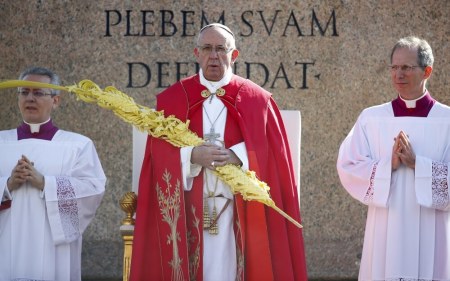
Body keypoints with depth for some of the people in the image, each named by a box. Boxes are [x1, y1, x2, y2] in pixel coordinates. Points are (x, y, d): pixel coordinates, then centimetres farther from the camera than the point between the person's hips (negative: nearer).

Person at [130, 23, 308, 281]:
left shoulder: (257, 100, 5)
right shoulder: (171, 100, 7)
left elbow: (274, 154, 0)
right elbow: (159, 153, 1)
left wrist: (239, 156, -15)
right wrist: (192, 155, -16)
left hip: (239, 211, 0)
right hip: (187, 211, 1)